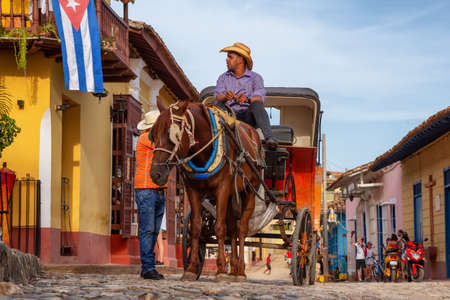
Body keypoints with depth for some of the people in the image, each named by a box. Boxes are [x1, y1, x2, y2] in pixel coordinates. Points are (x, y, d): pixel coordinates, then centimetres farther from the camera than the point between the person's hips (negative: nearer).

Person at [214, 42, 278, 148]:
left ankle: (269, 137, -46)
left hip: (248, 116, -1)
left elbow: (260, 98, -8)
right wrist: (225, 97, -26)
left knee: (256, 104, -32)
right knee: (219, 104, -27)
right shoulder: (223, 78, 16)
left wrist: (247, 99, -30)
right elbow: (217, 96, -1)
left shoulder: (255, 77, 9)